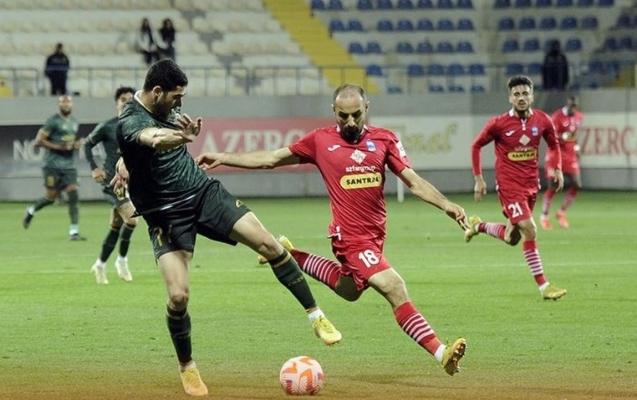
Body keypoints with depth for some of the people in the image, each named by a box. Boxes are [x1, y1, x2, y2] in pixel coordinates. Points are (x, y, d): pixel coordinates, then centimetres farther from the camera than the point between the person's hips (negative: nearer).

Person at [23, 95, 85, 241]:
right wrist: (58, 147, -18)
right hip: (53, 165, -6)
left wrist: (77, 144, 7)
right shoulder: (53, 121, -8)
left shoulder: (74, 122, 15)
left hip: (69, 165, 6)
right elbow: (39, 141, -11)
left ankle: (74, 231, -9)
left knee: (73, 195, -8)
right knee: (51, 197, 0)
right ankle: (31, 211, 31)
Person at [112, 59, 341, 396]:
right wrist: (182, 136, -68)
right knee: (178, 296, -16)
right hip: (167, 214, -6)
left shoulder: (163, 107, 5)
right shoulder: (130, 121, -20)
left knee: (267, 243, -10)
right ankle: (187, 368, 8)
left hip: (204, 191, 6)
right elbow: (153, 139, -45)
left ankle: (315, 315, 1)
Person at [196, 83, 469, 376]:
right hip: (351, 236, -5)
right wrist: (223, 158, 8)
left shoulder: (384, 140, 4)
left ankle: (291, 257, 44)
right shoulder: (321, 140, -1)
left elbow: (413, 181, 1)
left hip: (375, 235, 5)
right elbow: (271, 159, 9)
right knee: (395, 290, -19)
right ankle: (441, 354, -21)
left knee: (348, 290, 27)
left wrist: (445, 204, -14)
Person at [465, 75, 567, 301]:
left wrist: (558, 169, 3)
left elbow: (553, 144, 16)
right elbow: (476, 146, 1)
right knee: (529, 231, -17)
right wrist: (478, 179, -2)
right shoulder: (498, 123, -11)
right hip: (509, 184, -5)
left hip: (531, 184, 5)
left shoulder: (542, 121, -2)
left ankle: (478, 226, 42)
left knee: (511, 238, 12)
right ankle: (543, 286, -12)